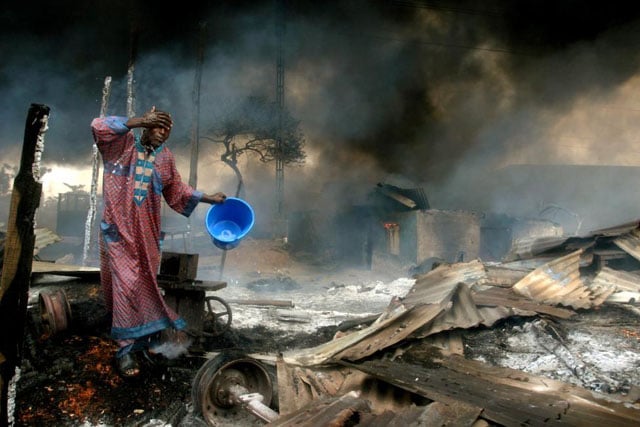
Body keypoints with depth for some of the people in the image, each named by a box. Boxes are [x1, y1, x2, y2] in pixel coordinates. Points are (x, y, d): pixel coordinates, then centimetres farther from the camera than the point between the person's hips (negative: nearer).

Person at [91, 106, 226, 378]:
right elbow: (99, 127, -22)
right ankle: (127, 348, 2)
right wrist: (139, 121, -26)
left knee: (147, 282, 12)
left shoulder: (165, 158, 10)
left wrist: (208, 198, 19)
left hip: (148, 231, 5)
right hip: (119, 228, -5)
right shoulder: (124, 144, -3)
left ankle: (146, 336, 28)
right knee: (126, 282, -7)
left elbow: (177, 191, 20)